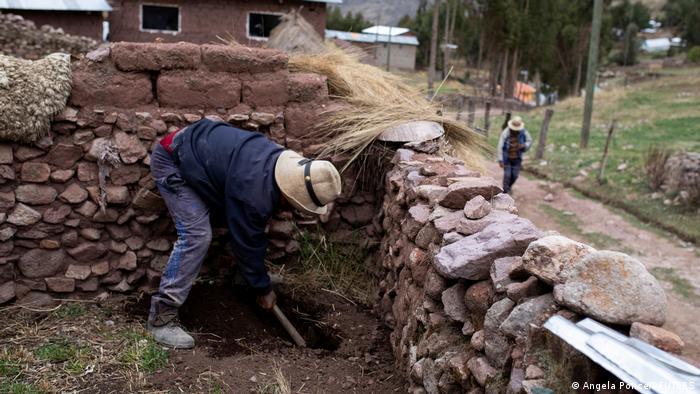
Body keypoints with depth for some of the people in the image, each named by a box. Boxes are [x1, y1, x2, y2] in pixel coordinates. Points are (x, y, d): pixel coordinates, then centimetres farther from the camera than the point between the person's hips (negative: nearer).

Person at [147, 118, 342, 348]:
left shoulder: (286, 161, -8)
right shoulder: (253, 192, -35)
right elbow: (247, 243, -20)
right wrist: (263, 290, -5)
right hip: (171, 162, -9)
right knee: (196, 236, -19)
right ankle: (161, 317, -13)